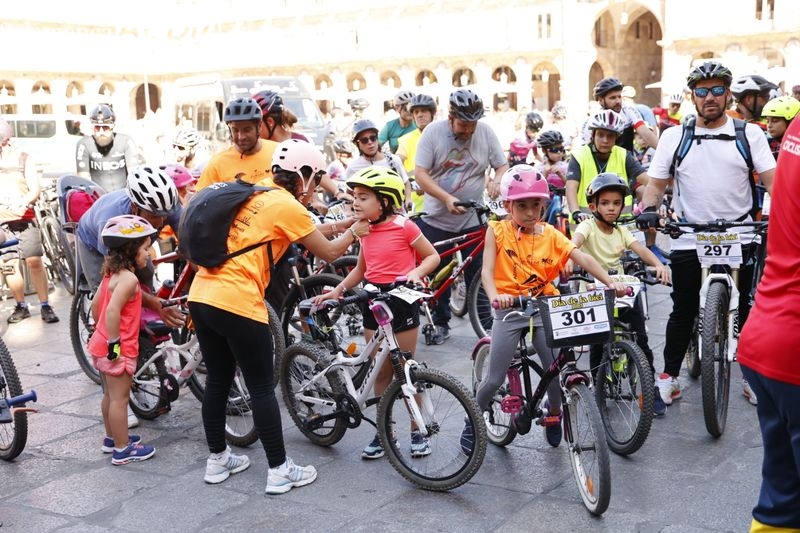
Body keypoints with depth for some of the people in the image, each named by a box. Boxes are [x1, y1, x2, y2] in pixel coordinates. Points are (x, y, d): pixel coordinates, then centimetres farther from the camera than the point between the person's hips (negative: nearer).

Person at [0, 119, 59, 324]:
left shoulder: (23, 158, 4)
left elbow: (35, 189, -1)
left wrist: (22, 204, -22)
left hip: (25, 219, -2)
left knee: (34, 261, -8)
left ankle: (45, 306, -1)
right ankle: (21, 307, 15)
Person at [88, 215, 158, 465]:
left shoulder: (111, 274, 9)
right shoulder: (129, 278, -21)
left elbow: (95, 305, 17)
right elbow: (112, 310, -30)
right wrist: (114, 343, -26)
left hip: (101, 344, 10)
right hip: (118, 350, -10)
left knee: (110, 395, 21)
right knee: (119, 399, -1)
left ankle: (112, 438, 35)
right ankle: (123, 449, 7)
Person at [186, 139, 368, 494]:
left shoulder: (255, 194, 17)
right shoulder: (288, 206, -5)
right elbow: (328, 253, 5)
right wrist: (354, 232, 22)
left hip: (200, 295, 8)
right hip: (236, 304, -8)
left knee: (218, 380, 19)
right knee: (262, 388, 3)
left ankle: (217, 460, 31)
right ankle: (280, 471, 13)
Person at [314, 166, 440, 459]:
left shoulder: (404, 226, -11)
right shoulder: (365, 230, 6)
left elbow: (433, 256, -4)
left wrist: (415, 273, -22)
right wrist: (338, 290, 6)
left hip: (401, 300, -5)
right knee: (381, 372, 10)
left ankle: (418, 431, 18)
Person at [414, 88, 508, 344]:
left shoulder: (485, 132, -3)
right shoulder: (433, 131, -9)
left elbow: (503, 165, 5)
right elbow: (420, 173, -11)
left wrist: (495, 180, -19)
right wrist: (447, 198, -23)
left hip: (473, 219, 0)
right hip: (436, 218, 0)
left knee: (478, 275, 1)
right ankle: (440, 324, 25)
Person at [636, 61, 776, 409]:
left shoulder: (749, 134, 2)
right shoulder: (674, 136, 4)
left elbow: (771, 179, -5)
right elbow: (656, 183, 4)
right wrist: (648, 209, -16)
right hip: (689, 239, 0)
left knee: (749, 309, 8)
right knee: (683, 311, 7)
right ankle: (669, 376, 18)